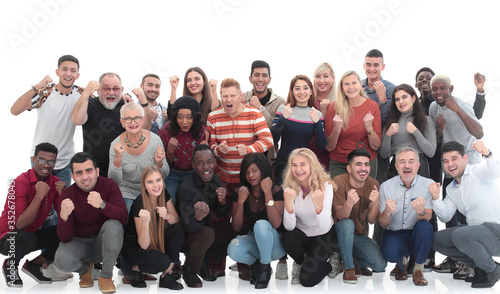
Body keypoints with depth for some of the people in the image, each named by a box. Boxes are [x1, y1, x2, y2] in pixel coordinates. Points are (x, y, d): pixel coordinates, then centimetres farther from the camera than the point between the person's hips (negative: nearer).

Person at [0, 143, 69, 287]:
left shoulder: (55, 182, -2)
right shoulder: (20, 183, -20)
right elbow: (19, 225, -27)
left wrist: (63, 194, -20)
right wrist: (39, 195, -32)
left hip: (33, 234, 6)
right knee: (27, 238, -38)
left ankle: (35, 264, 1)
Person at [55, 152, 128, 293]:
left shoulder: (109, 185, -13)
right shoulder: (67, 195, -14)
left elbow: (123, 217, -26)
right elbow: (64, 238, -17)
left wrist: (102, 204, -46)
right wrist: (64, 216, -39)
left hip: (103, 243, 0)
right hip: (79, 242, 0)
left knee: (114, 225, -32)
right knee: (62, 261, -31)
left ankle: (106, 276, -13)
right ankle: (85, 269, 9)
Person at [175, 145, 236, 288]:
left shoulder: (215, 180, -4)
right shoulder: (186, 188, -26)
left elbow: (220, 214, 5)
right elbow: (188, 227, -28)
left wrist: (223, 201, -18)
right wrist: (198, 216, -52)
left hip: (205, 227, 7)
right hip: (184, 237, -7)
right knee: (207, 234, -35)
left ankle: (203, 261, 2)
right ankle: (188, 271, -9)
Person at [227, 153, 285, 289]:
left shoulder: (276, 190, -14)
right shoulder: (239, 193, -5)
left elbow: (276, 224, -27)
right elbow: (236, 228, -7)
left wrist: (268, 193, -30)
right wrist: (240, 201, -21)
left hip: (275, 243, -2)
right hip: (254, 241, 3)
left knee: (261, 224, -36)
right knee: (233, 249, -31)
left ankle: (265, 268, -13)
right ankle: (255, 265, 1)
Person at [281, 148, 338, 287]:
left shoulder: (325, 186, -21)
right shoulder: (289, 187, -14)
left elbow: (324, 227, -31)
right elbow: (289, 227, -24)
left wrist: (319, 205, -49)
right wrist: (288, 202, -41)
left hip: (323, 235, -3)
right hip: (301, 233, 3)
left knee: (307, 280, -19)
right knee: (287, 239, -32)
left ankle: (330, 264, 14)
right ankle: (300, 262, 2)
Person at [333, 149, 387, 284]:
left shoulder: (373, 184, -7)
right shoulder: (338, 182, -18)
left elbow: (371, 220, -7)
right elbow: (340, 216, -23)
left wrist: (375, 204, -29)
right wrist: (349, 204, -47)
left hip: (360, 235, 3)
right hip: (340, 232, -3)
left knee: (380, 264, -17)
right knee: (347, 224, -36)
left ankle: (356, 260, 17)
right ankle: (349, 268, -15)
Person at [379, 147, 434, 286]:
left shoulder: (428, 184, -7)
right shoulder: (386, 186, -5)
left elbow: (427, 218, -13)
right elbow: (383, 223, -5)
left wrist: (421, 211, -38)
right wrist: (387, 212, -29)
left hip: (417, 235, 0)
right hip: (394, 234, 0)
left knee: (424, 226, -33)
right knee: (390, 252, -32)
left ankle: (419, 270, -9)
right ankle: (401, 262, 9)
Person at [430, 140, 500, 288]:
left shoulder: (478, 171, -7)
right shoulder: (451, 189, 16)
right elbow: (445, 217, 11)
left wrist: (487, 154, -52)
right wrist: (436, 198, -6)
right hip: (477, 230, 9)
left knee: (460, 235, -32)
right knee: (436, 239, 3)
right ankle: (480, 267, 9)